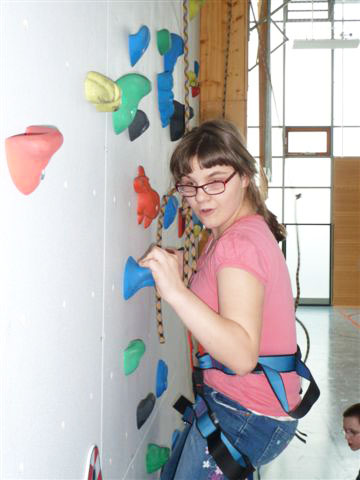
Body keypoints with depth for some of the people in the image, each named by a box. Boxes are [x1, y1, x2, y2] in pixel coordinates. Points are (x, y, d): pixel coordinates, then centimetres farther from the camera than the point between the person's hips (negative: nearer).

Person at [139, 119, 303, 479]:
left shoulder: (238, 242, -23)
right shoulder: (243, 231, 9)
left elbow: (243, 355, -34)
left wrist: (176, 292, -41)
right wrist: (173, 276, 1)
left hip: (249, 414, -10)